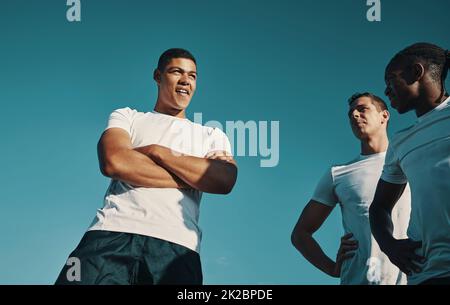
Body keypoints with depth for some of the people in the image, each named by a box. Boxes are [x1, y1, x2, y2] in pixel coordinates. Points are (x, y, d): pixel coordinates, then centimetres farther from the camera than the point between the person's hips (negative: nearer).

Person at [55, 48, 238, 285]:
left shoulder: (212, 136, 23)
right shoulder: (127, 117, 21)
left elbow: (224, 180, 1)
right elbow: (114, 162, -1)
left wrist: (156, 151, 1)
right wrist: (193, 177, 1)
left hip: (176, 246, 1)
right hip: (114, 233, -1)